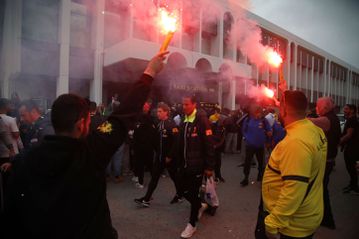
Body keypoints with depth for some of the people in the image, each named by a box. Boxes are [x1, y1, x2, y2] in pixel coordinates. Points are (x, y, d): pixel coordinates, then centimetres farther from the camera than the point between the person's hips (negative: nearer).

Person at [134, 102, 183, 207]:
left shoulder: (171, 124, -15)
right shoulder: (159, 124, 8)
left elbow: (175, 142, -20)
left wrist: (170, 156, -20)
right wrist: (157, 151, 10)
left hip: (170, 157, -7)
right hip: (160, 156, 7)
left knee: (175, 177, 10)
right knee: (154, 177, 6)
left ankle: (180, 195, 31)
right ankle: (146, 199, 10)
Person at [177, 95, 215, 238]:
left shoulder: (201, 119, -14)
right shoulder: (184, 121, 9)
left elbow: (209, 144, -17)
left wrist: (209, 166, -17)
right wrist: (180, 162, 15)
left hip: (197, 165, -7)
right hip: (185, 164, 7)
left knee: (193, 193, 4)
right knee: (185, 191, 15)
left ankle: (192, 224, 22)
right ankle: (200, 205, 43)